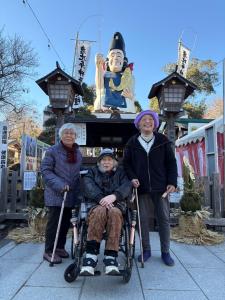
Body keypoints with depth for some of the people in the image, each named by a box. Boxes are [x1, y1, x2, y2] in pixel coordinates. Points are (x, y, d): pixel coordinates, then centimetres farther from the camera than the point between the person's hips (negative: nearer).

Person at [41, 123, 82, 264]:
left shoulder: (78, 153, 12)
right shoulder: (53, 151, -5)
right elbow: (45, 170, -10)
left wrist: (79, 190, 8)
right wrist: (59, 184, -22)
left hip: (72, 194, 6)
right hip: (56, 194, -5)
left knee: (66, 222, 12)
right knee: (54, 222, 0)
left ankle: (60, 247, 29)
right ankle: (49, 251, 13)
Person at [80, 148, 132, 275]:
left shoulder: (121, 172, 22)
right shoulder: (92, 171, 22)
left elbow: (127, 186, 0)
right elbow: (89, 187, 0)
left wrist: (114, 196, -20)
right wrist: (101, 198, -20)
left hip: (116, 204, 0)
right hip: (96, 204, 0)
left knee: (114, 212, -36)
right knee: (100, 211, -37)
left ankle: (111, 258, -40)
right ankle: (91, 255, -41)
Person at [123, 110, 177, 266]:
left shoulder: (163, 140, 2)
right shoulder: (132, 142, 2)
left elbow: (171, 162, 3)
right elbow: (126, 163, 7)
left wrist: (172, 182, -6)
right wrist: (132, 177, -9)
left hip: (160, 186, 0)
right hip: (142, 187, 0)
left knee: (164, 218, 6)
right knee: (143, 218, 6)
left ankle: (165, 251, 21)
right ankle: (146, 250, 23)